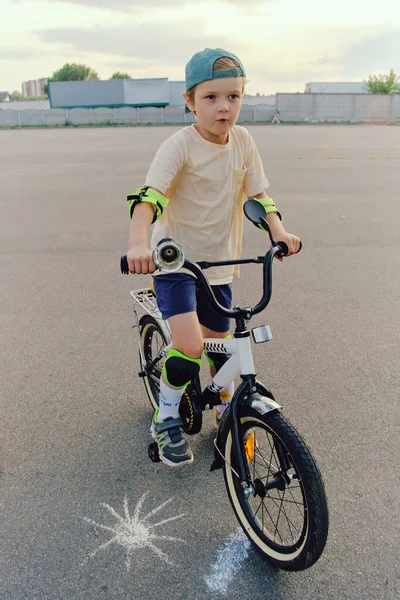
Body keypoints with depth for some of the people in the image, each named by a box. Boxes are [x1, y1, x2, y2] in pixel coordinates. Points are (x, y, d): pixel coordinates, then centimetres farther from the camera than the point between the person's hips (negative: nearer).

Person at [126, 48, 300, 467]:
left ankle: (227, 409, 42)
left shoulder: (243, 141, 1)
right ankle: (166, 421, 6)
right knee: (189, 345, -20)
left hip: (218, 263, 5)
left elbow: (257, 192, 6)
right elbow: (149, 196, -27)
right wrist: (138, 244, -44)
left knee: (220, 343, 16)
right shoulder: (180, 146, -16)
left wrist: (278, 232, -11)